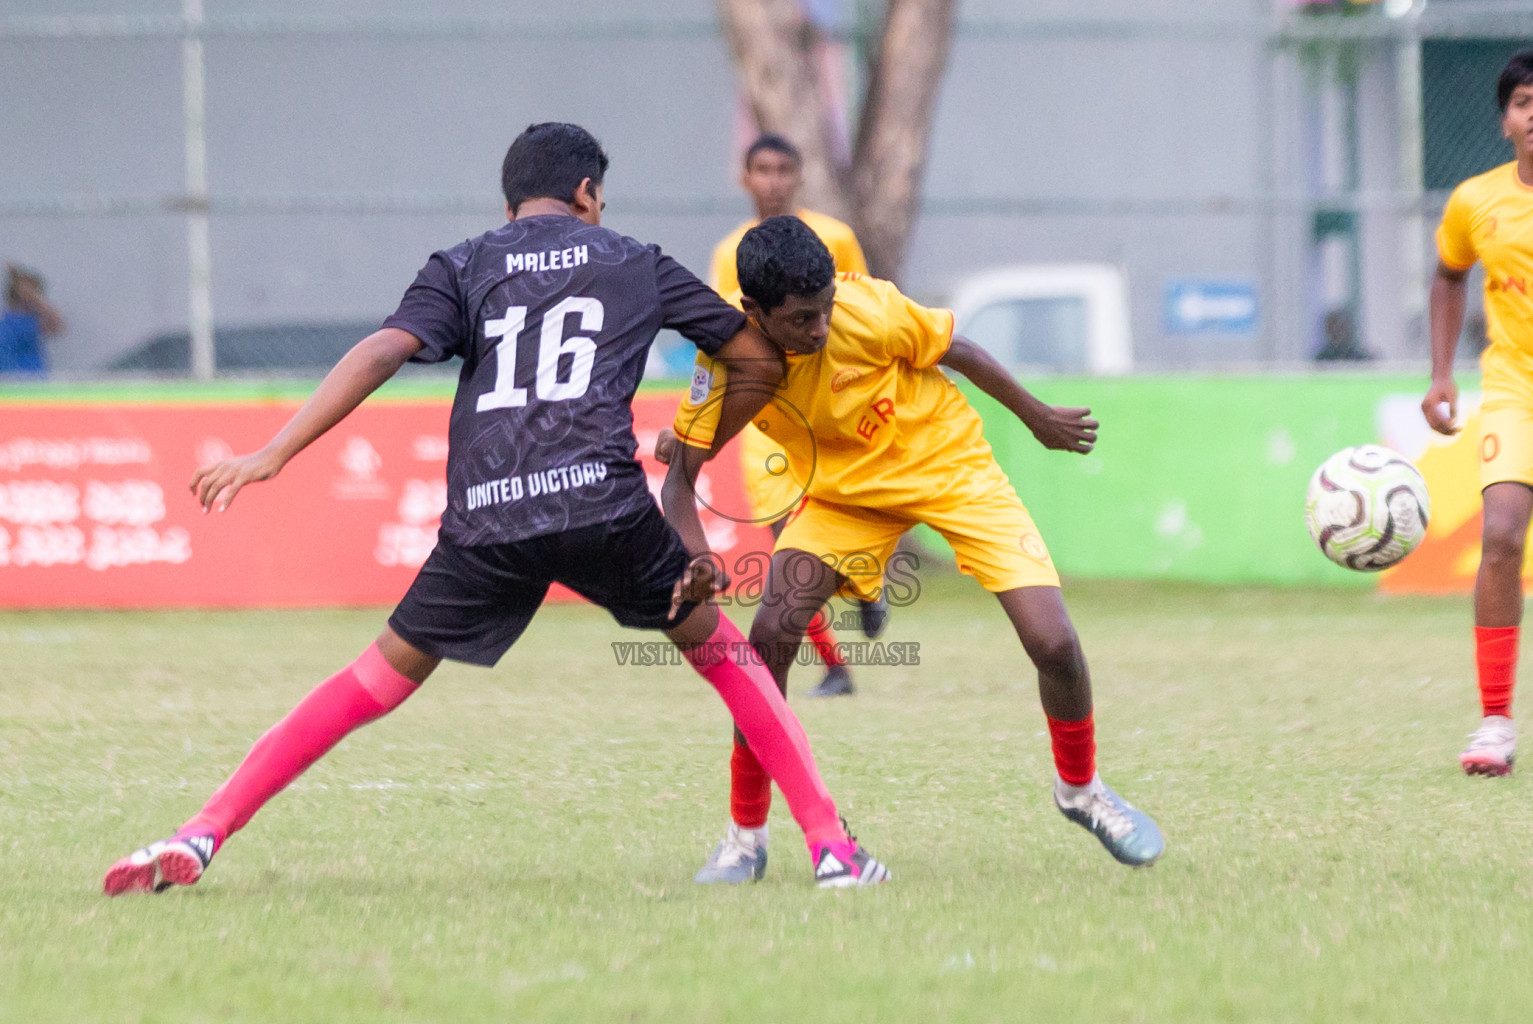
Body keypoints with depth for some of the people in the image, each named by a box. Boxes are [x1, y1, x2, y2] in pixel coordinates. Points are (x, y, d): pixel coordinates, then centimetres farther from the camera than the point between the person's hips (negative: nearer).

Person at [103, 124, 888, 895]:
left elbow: (383, 351, 1)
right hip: (603, 504, 0)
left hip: (486, 522, 1)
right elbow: (757, 352, 27)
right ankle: (832, 846, 15)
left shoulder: (463, 269, 18)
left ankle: (197, 840, 2)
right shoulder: (637, 264, 21)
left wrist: (272, 455, -4)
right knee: (719, 651, 21)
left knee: (379, 680, 10)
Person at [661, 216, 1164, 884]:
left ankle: (1081, 790, 18)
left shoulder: (868, 310, -30)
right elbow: (681, 476, -16)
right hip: (843, 491, 2)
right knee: (770, 636, -18)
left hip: (949, 463, -2)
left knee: (1053, 642, -12)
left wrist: (1038, 419, 4)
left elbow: (957, 352, -11)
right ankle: (745, 838, -1)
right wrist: (695, 562, -35)